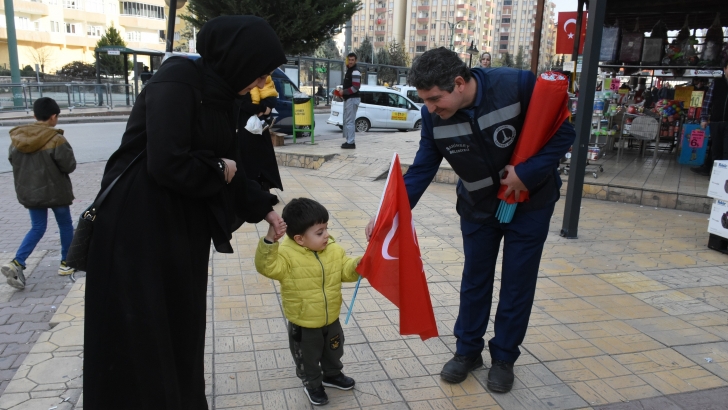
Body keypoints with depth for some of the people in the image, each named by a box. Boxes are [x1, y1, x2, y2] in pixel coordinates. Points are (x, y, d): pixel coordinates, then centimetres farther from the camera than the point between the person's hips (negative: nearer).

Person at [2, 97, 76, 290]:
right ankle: (66, 263, 21)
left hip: (29, 192, 5)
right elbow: (69, 165, -17)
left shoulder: (17, 137, -1)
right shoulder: (56, 139, -19)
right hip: (55, 191, -5)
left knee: (37, 228, 15)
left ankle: (17, 263, 0)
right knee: (65, 225, 14)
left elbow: (13, 161, 8)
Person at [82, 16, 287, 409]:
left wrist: (263, 206, 15)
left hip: (183, 226, 9)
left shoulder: (219, 92, 8)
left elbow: (228, 164, 16)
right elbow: (168, 165, -26)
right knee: (140, 338, 4)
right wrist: (219, 170, -10)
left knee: (181, 326, 18)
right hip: (136, 227, -9)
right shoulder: (177, 80, -19)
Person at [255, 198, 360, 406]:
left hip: (331, 320, 5)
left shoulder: (334, 250, -9)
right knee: (308, 359, 18)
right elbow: (267, 267, -38)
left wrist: (359, 264, -24)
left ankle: (332, 375, 55)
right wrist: (269, 242, -51)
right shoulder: (287, 255, -26)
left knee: (334, 352, 28)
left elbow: (346, 271, -3)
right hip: (303, 325, -5)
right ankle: (312, 384, 45)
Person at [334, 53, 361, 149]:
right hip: (348, 99, 11)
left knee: (350, 121, -10)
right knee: (347, 121, 15)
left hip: (352, 99, -11)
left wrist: (343, 92, -16)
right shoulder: (349, 70, 18)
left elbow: (355, 87, -22)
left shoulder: (355, 71, -13)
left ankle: (351, 142, -8)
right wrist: (342, 94, 11)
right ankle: (349, 141, 22)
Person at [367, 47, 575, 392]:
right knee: (474, 280, 12)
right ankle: (468, 350, 32)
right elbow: (421, 171, -14)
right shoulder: (433, 116, -18)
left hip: (530, 202, -2)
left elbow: (563, 132, -18)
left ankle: (504, 357, 27)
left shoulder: (518, 84, -28)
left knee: (517, 283, 8)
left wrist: (528, 173, -30)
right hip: (478, 207, 3)